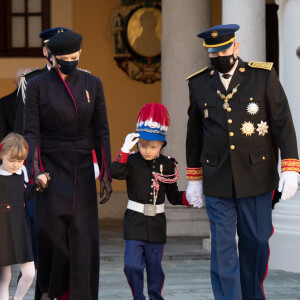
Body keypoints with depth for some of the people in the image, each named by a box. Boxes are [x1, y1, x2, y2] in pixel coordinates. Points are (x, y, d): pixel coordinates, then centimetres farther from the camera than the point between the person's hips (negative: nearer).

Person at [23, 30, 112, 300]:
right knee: (51, 232, -9)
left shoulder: (92, 84, 2)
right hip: (51, 168, -2)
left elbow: (101, 132, 5)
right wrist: (33, 173, -20)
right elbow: (31, 134, -6)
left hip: (82, 171, 2)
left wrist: (106, 175, 0)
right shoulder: (37, 86, -4)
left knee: (83, 237, -5)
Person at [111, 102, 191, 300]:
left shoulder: (167, 165, 2)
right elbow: (116, 173, -24)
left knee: (155, 266, 9)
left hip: (157, 223, 2)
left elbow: (173, 196, 8)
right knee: (132, 264, -11)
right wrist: (125, 149, -27)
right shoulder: (132, 162, -4)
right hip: (135, 220, -2)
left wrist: (188, 198, -11)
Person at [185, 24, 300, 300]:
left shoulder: (264, 76, -3)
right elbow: (195, 133, 11)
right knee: (223, 247, -3)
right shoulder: (200, 84, 3)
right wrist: (194, 178, 11)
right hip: (217, 182, 1)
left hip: (256, 176, -1)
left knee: (256, 241, 7)